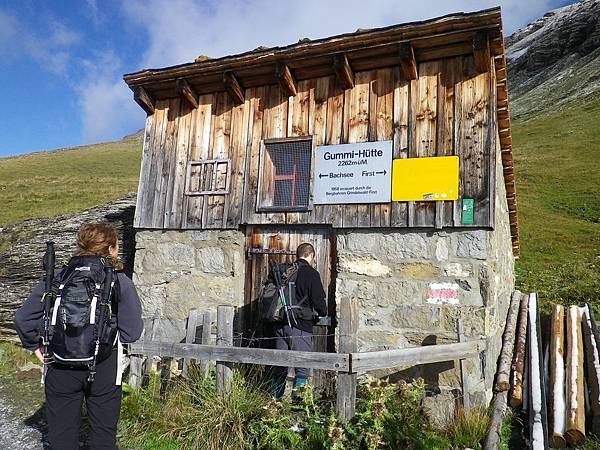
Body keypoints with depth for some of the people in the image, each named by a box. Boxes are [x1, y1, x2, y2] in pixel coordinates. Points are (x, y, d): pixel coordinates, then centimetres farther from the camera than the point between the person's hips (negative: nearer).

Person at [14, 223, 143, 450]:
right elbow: (132, 331, -9)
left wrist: (36, 347, 11)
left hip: (61, 367, 2)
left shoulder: (57, 278, 0)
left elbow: (23, 318, -2)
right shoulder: (120, 282, -7)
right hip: (104, 367, -1)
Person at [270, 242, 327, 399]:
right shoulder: (311, 273, -7)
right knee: (303, 368, 3)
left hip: (280, 325, 6)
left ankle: (275, 398, 23)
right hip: (301, 326, -6)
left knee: (279, 365, 16)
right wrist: (324, 315, 13)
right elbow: (318, 300, -6)